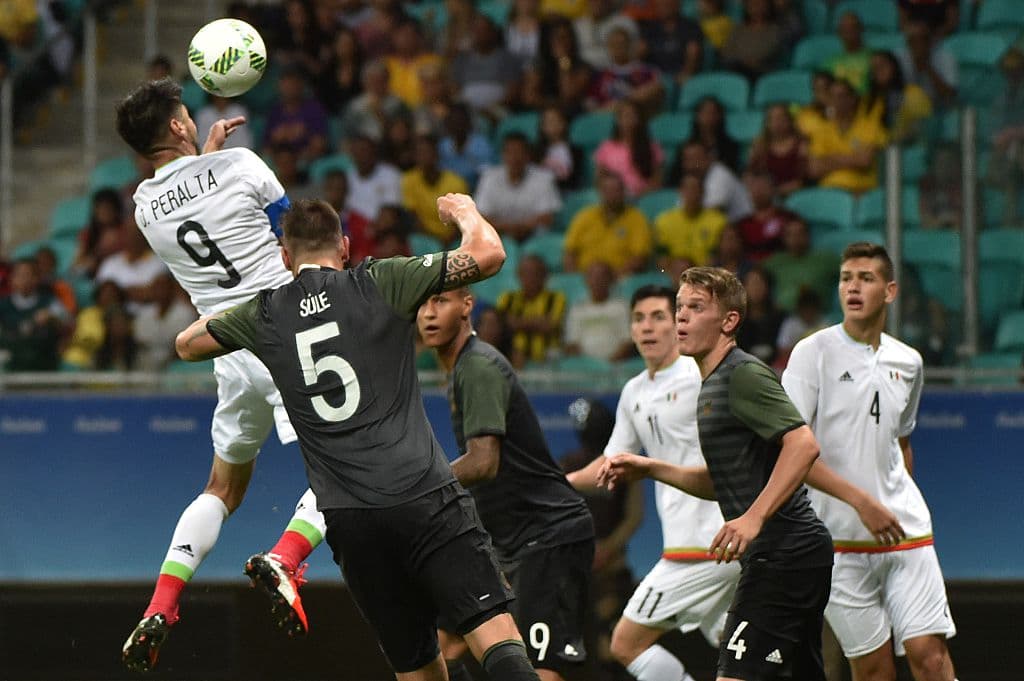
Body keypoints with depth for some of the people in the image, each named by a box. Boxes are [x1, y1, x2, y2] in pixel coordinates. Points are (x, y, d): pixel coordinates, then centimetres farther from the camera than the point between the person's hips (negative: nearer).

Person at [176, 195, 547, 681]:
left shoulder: (265, 316, 13)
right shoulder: (379, 284, 5)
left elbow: (187, 344, 32)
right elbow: (488, 254, 1)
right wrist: (465, 212, 22)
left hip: (350, 521, 3)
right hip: (425, 496, -3)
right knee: (496, 636, -12)